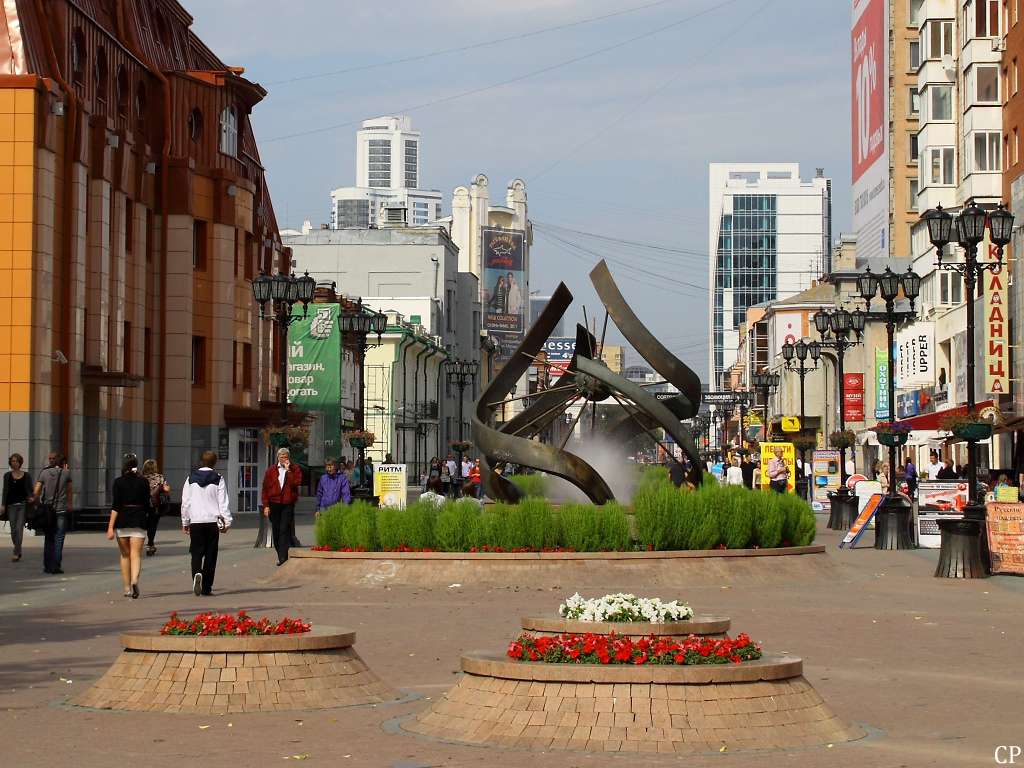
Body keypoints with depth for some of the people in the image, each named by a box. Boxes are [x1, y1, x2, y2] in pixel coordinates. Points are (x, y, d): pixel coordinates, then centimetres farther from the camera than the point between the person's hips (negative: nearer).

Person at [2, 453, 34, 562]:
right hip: (11, 506, 2)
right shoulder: (7, 476, 9)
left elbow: (30, 490, 8)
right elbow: (5, 491, 8)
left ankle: (16, 553, -10)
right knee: (13, 530, 3)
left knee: (19, 529, -12)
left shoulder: (26, 476, 5)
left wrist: (32, 498, -13)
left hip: (23, 505, -2)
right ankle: (18, 550, 22)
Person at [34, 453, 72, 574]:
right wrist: (69, 504, 27)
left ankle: (47, 566, 12)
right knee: (58, 539, -1)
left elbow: (36, 492, -3)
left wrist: (39, 504, 13)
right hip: (61, 510, -3)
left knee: (48, 539, 12)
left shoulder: (44, 473, 3)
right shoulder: (66, 473, -1)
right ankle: (56, 566, -6)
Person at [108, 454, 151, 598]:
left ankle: (127, 588, 17)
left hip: (122, 521, 0)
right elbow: (147, 505, 6)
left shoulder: (118, 482, -2)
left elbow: (115, 506, -8)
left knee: (124, 555, 14)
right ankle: (134, 580, -32)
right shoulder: (143, 482, 2)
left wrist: (110, 527, -9)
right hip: (138, 521, 0)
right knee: (136, 555, -5)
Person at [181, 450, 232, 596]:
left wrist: (185, 522, 15)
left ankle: (197, 573, -25)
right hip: (213, 521, -1)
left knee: (196, 552, 5)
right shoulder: (218, 480, 0)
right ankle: (206, 588, 4)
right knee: (210, 554, 5)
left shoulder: (191, 479, 5)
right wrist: (226, 521, 2)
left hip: (195, 521, 1)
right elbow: (223, 502, -3)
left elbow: (185, 502, 7)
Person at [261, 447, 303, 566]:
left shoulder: (294, 469, 5)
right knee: (276, 531, 7)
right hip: (274, 504, 3)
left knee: (284, 530, -12)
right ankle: (281, 555, 16)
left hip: (288, 505, -3)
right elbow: (265, 488, 6)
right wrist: (266, 505, 0)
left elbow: (296, 482, -13)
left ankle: (283, 557, -19)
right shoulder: (271, 470, 8)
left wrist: (288, 470, -13)